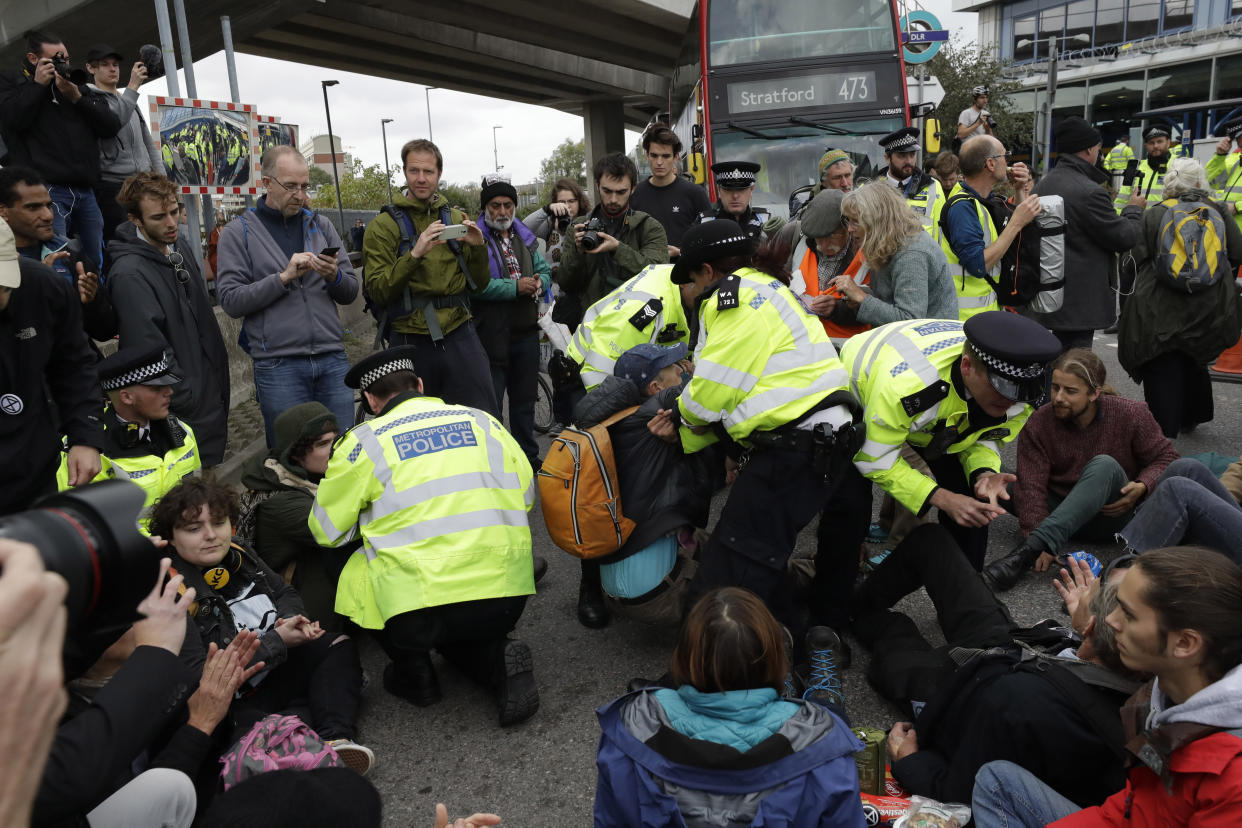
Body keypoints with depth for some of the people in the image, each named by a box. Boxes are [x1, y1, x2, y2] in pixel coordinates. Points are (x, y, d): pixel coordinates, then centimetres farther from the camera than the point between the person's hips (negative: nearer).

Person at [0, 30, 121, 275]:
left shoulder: (78, 86, 22)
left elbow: (112, 127, 11)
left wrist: (77, 98, -1)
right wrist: (39, 84, -1)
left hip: (85, 191, 4)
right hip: (46, 190, -4)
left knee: (96, 262, 4)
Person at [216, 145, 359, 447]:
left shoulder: (321, 225, 13)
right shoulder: (238, 232, 3)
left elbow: (351, 292, 12)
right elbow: (231, 300, -6)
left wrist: (334, 276, -9)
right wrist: (283, 277, -14)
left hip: (332, 358, 3)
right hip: (278, 363, -3)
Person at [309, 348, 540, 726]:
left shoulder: (362, 442, 3)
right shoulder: (481, 420, 11)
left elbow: (327, 532, 11)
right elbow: (525, 493, 17)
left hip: (421, 610, -4)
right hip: (507, 597, 4)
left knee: (354, 573, 25)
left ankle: (414, 674, 20)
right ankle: (498, 659, 7)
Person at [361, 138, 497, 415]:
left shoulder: (457, 219, 12)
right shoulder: (383, 225, 1)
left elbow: (478, 284, 12)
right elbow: (377, 292, -9)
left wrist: (478, 248, -6)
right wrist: (414, 254, -21)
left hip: (459, 335, 3)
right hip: (410, 341, -2)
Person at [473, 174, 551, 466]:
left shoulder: (525, 237, 13)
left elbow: (544, 270, 20)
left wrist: (540, 281, -4)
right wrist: (515, 287, -23)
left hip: (526, 332, 7)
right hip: (492, 335, -7)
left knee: (525, 400, 18)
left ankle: (529, 457, 31)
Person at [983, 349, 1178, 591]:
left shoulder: (1131, 415, -8)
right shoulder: (1039, 424, -11)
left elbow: (1166, 457, 2)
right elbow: (1031, 487, -20)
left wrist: (1142, 486, -20)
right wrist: (1038, 539, -33)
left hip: (1111, 514, -1)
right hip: (1060, 511, 1)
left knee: (1104, 465, -37)